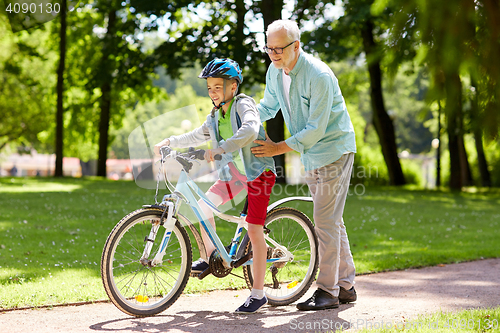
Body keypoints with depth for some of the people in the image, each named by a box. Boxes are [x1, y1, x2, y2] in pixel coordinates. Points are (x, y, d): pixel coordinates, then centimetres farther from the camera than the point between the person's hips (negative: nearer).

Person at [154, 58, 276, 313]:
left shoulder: (243, 104, -12)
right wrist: (169, 142, 15)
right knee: (203, 205, -3)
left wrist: (219, 148, -35)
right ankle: (211, 255, 20)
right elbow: (196, 137, 26)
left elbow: (249, 131, -32)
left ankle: (258, 293, -2)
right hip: (234, 173, 7)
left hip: (257, 171, -7)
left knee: (254, 232, -8)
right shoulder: (215, 116, 11)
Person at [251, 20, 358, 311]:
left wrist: (278, 148, -20)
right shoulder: (275, 72, 1)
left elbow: (316, 128, -23)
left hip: (334, 150, -8)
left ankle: (328, 291, -3)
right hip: (311, 155, 8)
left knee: (325, 221, -9)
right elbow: (268, 107, 17)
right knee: (331, 221, 13)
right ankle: (346, 285, 21)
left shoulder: (319, 76, -24)